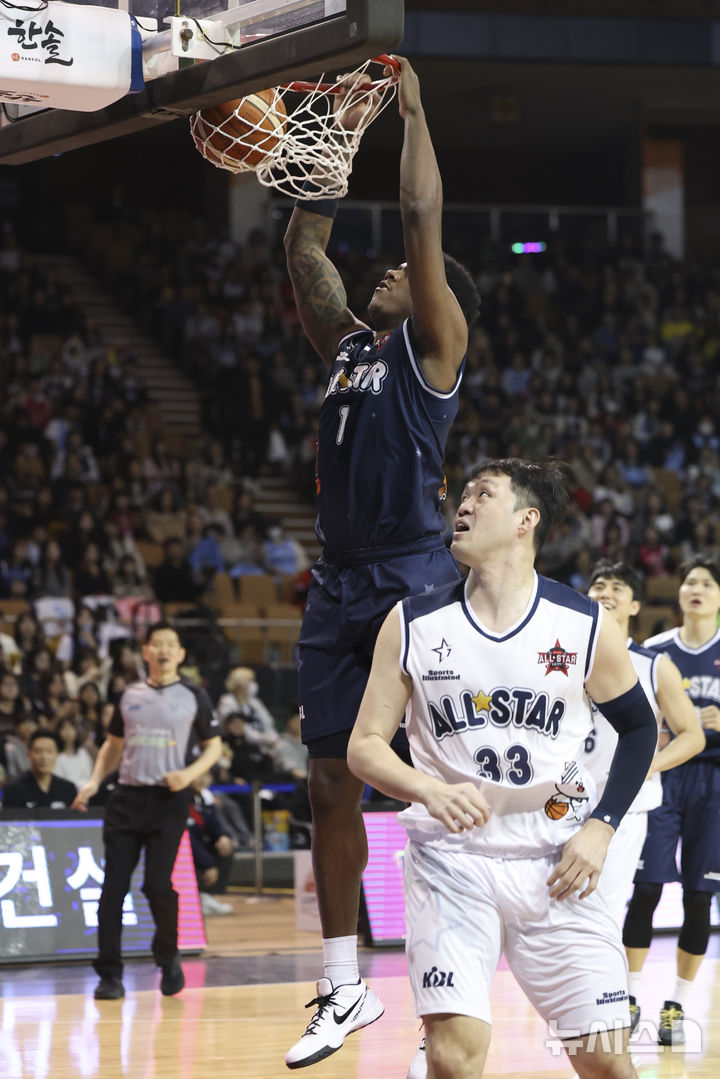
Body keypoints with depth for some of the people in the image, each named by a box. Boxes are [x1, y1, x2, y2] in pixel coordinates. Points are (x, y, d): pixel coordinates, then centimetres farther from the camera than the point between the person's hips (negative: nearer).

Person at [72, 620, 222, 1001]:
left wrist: (189, 773, -11)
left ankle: (168, 957, 14)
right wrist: (94, 780, 5)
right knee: (113, 886, -5)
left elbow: (213, 747, 7)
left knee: (157, 884, -12)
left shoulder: (193, 697, 4)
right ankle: (110, 975, 0)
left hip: (168, 800, -3)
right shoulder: (130, 696, 13)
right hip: (127, 796, 3)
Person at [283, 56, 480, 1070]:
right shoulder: (349, 344, 18)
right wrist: (339, 136, 19)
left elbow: (424, 218, -9)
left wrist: (413, 108, -2)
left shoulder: (431, 344, 0)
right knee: (331, 779, 7)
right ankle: (345, 991, 13)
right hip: (339, 584, 8)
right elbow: (304, 245, 22)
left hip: (414, 579, -7)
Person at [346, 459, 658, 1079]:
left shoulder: (585, 625, -3)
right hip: (453, 861, -1)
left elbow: (638, 729, 11)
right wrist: (431, 791, -20)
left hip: (556, 864, 1)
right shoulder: (413, 625, -2)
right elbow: (365, 746, 0)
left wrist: (601, 826, -2)